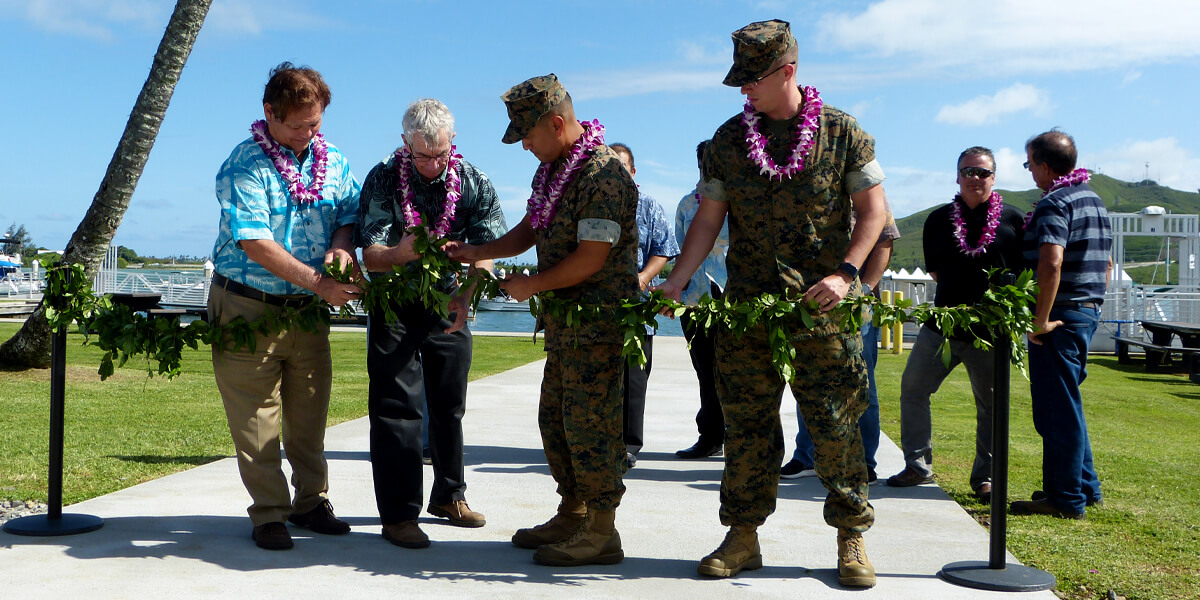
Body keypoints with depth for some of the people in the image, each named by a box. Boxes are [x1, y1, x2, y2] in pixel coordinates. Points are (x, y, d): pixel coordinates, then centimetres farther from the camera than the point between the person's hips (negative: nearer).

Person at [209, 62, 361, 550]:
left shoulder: (334, 163, 5)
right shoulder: (243, 167, -12)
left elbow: (351, 214, 12)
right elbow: (254, 243, -19)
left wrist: (342, 245, -13)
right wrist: (319, 282, -23)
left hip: (308, 310, 5)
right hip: (249, 308, -5)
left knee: (309, 411, 12)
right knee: (256, 416, 0)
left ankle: (311, 500, 26)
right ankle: (268, 512, 11)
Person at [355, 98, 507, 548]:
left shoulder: (474, 182, -9)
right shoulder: (383, 179, -14)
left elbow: (487, 250, -13)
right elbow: (371, 257, -19)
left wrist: (466, 295, -32)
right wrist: (399, 253, -42)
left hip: (450, 305, 3)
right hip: (395, 306, -2)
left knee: (450, 405, 13)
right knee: (396, 407, -7)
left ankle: (449, 495, 30)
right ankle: (398, 515, -2)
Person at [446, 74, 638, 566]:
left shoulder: (601, 175, -19)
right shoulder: (552, 169, 13)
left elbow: (590, 259, -22)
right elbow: (529, 231, 20)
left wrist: (530, 285, -11)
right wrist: (476, 253, 7)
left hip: (596, 319, -10)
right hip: (564, 318, 10)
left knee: (589, 422, -5)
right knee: (555, 416, 15)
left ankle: (601, 532, 6)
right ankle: (573, 515, 28)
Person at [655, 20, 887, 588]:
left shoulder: (841, 133, 0)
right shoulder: (727, 141, 7)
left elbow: (873, 209, 0)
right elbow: (708, 220, 7)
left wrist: (845, 273, -13)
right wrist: (675, 282, -4)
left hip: (821, 308, -2)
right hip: (746, 306, 3)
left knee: (834, 422, -1)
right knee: (746, 421, 6)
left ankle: (851, 538, 14)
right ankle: (742, 535, 16)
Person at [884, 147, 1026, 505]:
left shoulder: (1012, 220, 3)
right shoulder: (938, 220, 9)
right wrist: (960, 289, 4)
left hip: (991, 330, -2)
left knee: (991, 404, 3)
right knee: (913, 389, 1)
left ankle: (985, 477, 16)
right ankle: (918, 466, 13)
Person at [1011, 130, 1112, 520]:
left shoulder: (1055, 203, -15)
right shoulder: (1094, 200, 16)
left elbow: (1051, 262, -29)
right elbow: (1106, 263, 23)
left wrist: (1040, 320, -24)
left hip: (1060, 316, -10)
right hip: (1088, 312, 10)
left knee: (1057, 410, -3)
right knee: (1066, 404, 19)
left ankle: (1066, 499, 4)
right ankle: (1086, 487, 27)